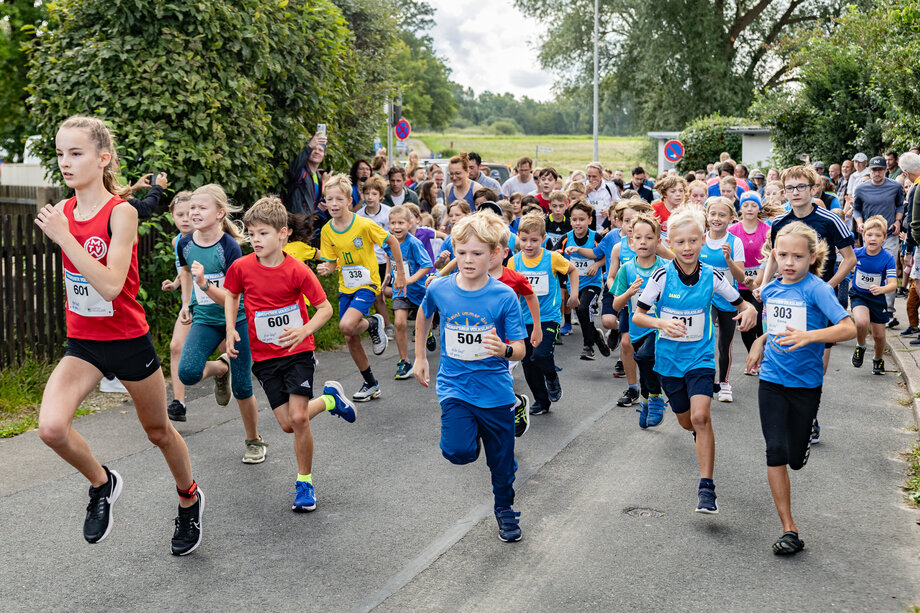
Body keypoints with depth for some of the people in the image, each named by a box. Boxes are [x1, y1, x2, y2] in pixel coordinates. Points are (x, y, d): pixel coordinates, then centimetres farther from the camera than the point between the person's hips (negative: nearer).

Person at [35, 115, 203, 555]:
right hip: (81, 343, 4)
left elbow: (111, 285, -28)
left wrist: (64, 237, -29)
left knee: (158, 431, 14)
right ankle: (101, 484, 9)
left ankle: (189, 499, 42)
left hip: (128, 341, -4)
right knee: (51, 427, -21)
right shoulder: (61, 212, -1)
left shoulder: (121, 213, -17)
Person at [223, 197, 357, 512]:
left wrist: (304, 331, -25)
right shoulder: (242, 267, -7)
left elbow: (325, 308, -9)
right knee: (287, 423, -1)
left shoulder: (297, 270, -15)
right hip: (264, 356, 3)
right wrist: (231, 328, 1)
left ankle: (305, 483, 8)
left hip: (298, 351, -3)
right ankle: (330, 398, 30)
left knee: (298, 417, -13)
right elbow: (231, 294, 14)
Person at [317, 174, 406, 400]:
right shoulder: (327, 231, -2)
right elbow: (332, 263, 3)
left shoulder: (364, 224, -17)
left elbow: (392, 241, -6)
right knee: (351, 339, 8)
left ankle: (374, 323, 7)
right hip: (345, 288, 6)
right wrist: (326, 268, -21)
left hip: (367, 284, -5)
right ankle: (371, 384, 26)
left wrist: (400, 273, -2)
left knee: (347, 326, -27)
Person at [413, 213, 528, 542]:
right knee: (459, 451, -21)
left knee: (502, 459, 12)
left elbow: (520, 348, -12)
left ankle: (505, 509, 41)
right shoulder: (439, 289, -8)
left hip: (495, 389, 0)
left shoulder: (504, 296, -14)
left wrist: (505, 349, -35)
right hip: (454, 385, 1)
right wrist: (420, 357, 17)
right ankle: (470, 431, 16)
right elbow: (424, 316, 15)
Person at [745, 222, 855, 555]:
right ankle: (789, 530, 0)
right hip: (772, 379, 3)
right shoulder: (770, 289, 3)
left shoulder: (816, 288, -14)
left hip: (805, 382, -3)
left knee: (796, 459, 8)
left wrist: (808, 335, -36)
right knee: (775, 453, -6)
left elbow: (849, 328, -25)